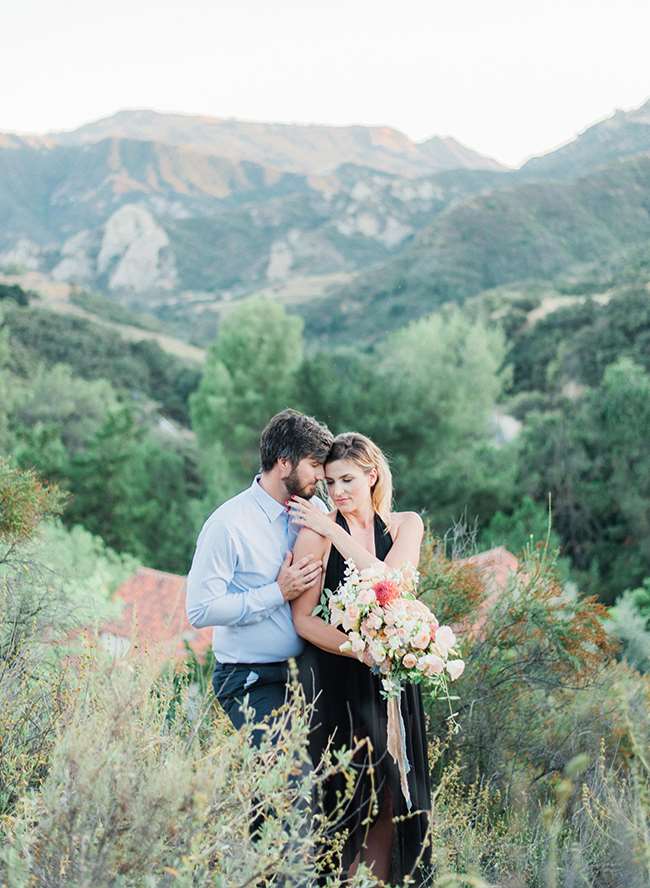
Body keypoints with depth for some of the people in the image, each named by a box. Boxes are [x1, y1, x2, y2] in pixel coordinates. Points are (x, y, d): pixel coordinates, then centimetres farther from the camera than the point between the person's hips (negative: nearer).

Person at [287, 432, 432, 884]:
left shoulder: (406, 525, 6)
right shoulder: (316, 534, -5)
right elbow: (303, 619, -9)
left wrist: (333, 530, -13)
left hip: (392, 679, 4)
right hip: (336, 681, -3)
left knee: (389, 799, 6)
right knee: (346, 797, -2)